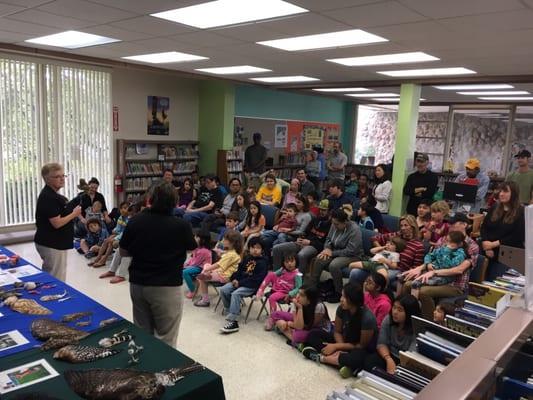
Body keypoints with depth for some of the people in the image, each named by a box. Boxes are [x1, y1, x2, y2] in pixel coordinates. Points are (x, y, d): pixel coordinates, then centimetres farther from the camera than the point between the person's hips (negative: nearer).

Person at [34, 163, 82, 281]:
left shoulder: (54, 195, 12)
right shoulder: (48, 197, -19)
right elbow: (57, 223, -22)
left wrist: (74, 212, 4)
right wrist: (74, 214, -11)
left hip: (55, 243, 10)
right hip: (51, 244, -10)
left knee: (51, 278, 16)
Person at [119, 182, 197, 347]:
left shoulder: (135, 221, -5)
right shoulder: (181, 225, -13)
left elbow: (123, 252, 5)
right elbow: (191, 248, 5)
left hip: (137, 284, 4)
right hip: (167, 287, -4)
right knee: (165, 340, 5)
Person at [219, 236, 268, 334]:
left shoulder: (262, 262, -10)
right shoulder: (247, 258, 14)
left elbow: (256, 279, -17)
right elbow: (240, 270, 20)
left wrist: (240, 283, -19)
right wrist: (234, 279, -2)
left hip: (252, 286, -8)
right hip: (239, 282, 8)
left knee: (235, 294, -31)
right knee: (223, 290, -9)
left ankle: (232, 321, -30)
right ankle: (230, 311, 10)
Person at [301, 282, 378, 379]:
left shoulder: (367, 318, -29)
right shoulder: (341, 309, -13)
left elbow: (362, 345, -20)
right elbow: (337, 332, -1)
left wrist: (336, 346, -20)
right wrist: (340, 349, -21)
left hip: (363, 350, -6)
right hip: (344, 341, 6)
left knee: (358, 357, -42)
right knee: (313, 334, -6)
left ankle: (322, 358, -25)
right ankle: (340, 356, -25)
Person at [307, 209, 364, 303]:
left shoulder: (354, 230, -23)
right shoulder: (334, 225, -1)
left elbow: (350, 251, -26)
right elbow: (328, 239, 13)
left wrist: (332, 253, -21)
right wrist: (326, 249, -9)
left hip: (352, 256, -7)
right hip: (336, 253, 7)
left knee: (334, 265, -33)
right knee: (318, 260, -18)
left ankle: (339, 293, -14)